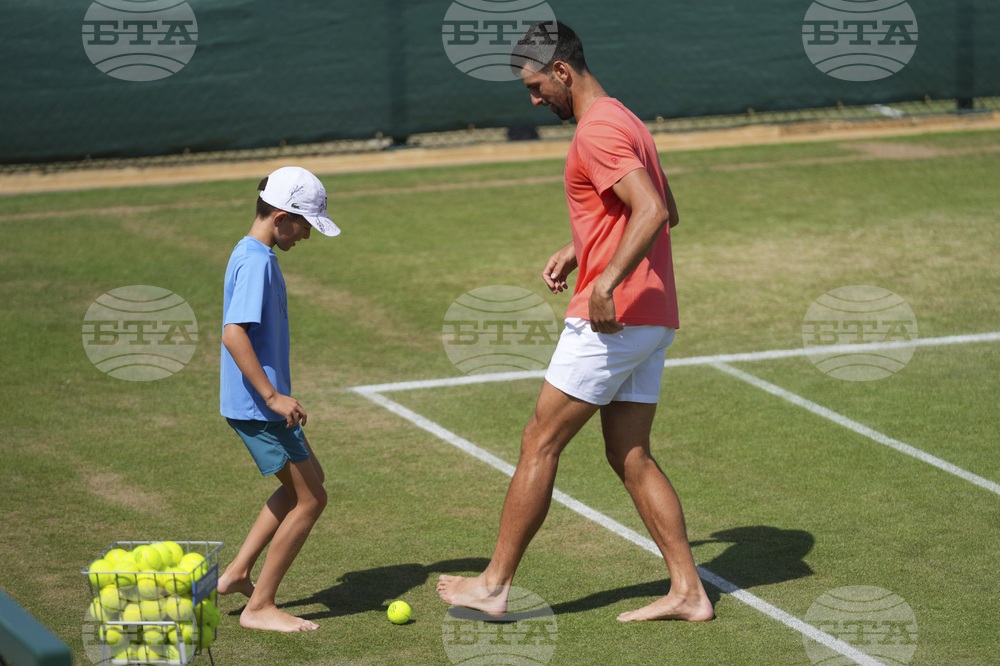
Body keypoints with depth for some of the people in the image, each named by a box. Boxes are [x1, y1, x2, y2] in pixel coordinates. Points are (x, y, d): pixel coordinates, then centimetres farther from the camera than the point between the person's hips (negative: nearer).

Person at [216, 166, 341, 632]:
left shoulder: (251, 255, 13)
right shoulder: (257, 262, -19)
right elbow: (233, 333, -29)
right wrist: (272, 396, -29)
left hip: (261, 403, 11)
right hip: (257, 407, -11)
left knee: (306, 482, 23)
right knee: (310, 498, -3)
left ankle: (237, 573, 23)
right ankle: (259, 607, 4)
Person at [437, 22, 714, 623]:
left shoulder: (597, 130, -14)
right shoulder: (624, 122, 18)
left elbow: (653, 212, -26)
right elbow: (666, 211, 28)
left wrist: (607, 282, -33)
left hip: (612, 319, -10)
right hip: (652, 320, 10)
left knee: (540, 444, -1)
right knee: (631, 457, 11)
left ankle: (495, 584, 6)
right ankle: (688, 591, 9)